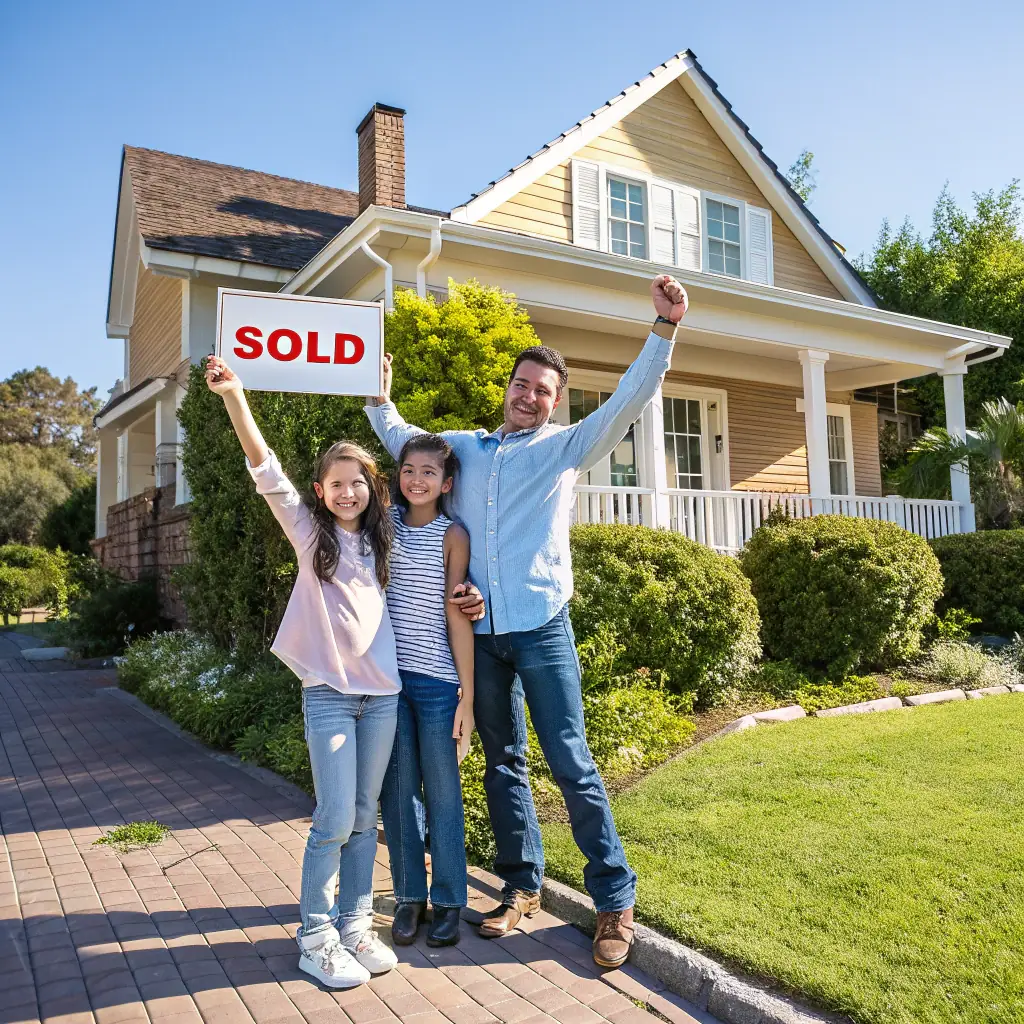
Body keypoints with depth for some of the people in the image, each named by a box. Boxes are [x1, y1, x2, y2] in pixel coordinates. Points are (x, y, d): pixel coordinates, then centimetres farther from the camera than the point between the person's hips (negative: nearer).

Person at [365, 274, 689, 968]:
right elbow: (405, 443, 34)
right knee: (503, 762, 13)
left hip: (542, 628, -4)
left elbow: (628, 403, -7)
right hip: (480, 631, 4)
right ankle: (523, 884, 27)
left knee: (571, 764, -3)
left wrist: (666, 327, -16)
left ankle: (616, 899, 9)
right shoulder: (465, 447, 16)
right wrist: (378, 396, 24)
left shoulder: (566, 447, 5)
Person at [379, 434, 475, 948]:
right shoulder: (387, 524, 7)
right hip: (389, 676, 3)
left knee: (442, 793, 6)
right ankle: (409, 895, 24)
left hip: (437, 681, -3)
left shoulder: (453, 536, -4)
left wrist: (467, 697, -7)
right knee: (398, 790, 9)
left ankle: (448, 901, 20)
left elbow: (458, 618, -6)